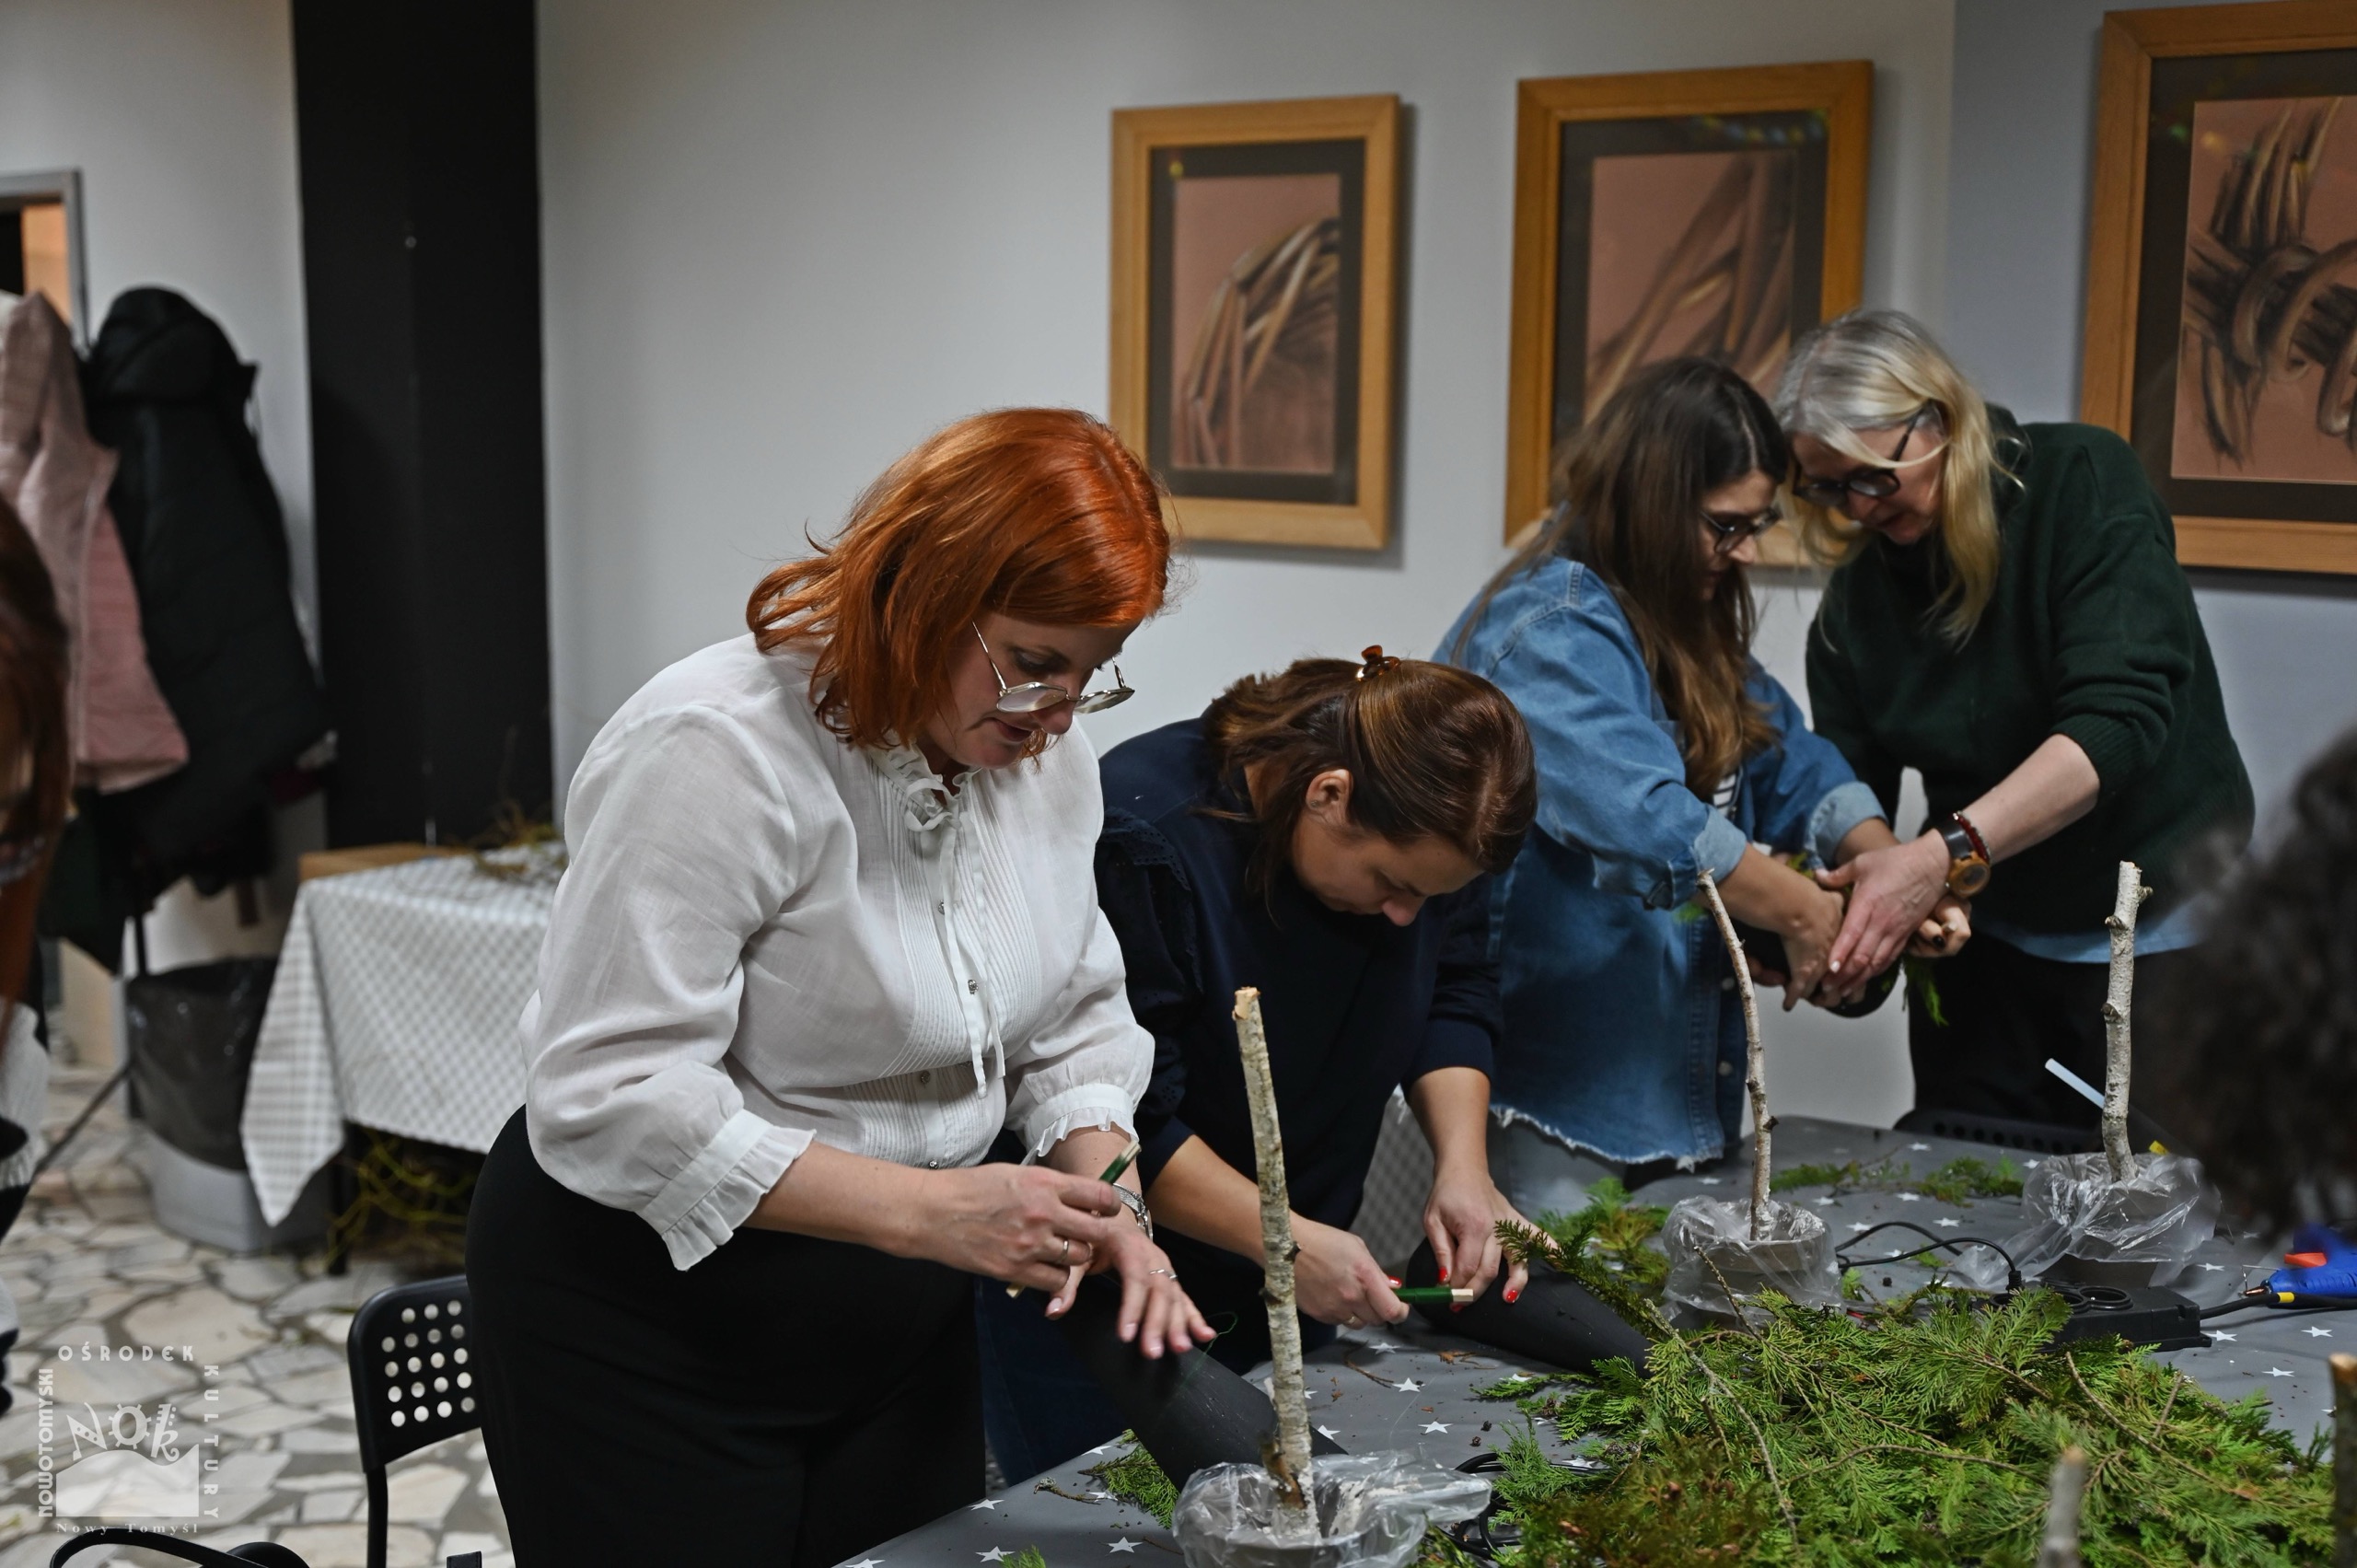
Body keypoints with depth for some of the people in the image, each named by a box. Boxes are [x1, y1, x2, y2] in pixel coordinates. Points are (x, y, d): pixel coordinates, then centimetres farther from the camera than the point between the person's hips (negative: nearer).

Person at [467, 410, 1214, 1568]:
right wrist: (928, 1210, -32)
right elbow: (612, 1098, -29)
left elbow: (1073, 1015, 9)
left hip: (900, 1319, 7)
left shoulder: (1042, 751, 0)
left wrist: (1103, 1199, -9)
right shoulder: (719, 755, -25)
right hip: (652, 1312, -7)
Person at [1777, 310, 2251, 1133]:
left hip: (2158, 933, -4)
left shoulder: (2083, 482, -15)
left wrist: (1946, 852, -37)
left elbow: (2118, 718, -27)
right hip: (1981, 937, 4)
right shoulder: (1857, 594, -1)